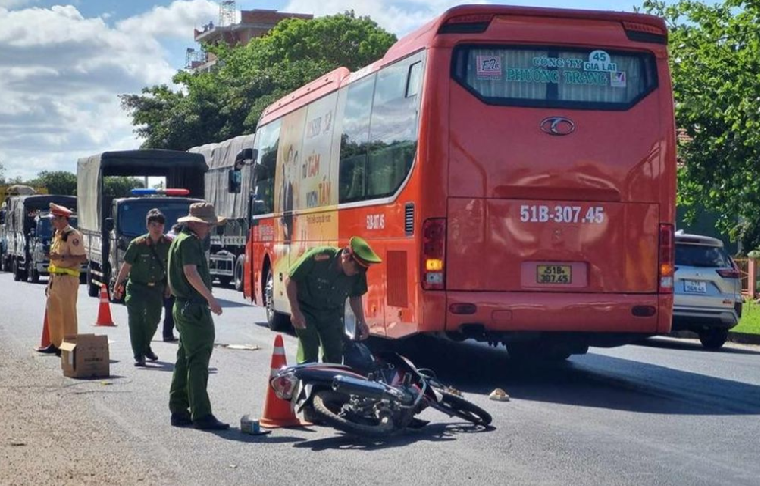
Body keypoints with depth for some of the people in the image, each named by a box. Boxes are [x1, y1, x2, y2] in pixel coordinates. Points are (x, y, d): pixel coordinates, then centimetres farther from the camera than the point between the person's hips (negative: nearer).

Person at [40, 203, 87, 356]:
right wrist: (50, 282, 22)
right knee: (53, 312, 15)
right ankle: (55, 344, 26)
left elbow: (82, 257, -21)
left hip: (67, 280, -10)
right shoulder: (57, 234, 17)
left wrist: (60, 257, -25)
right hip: (56, 279, 10)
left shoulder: (72, 235, -13)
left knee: (68, 314, -6)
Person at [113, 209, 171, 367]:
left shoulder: (169, 244, -7)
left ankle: (145, 347, 39)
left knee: (153, 319, 14)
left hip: (156, 287, 4)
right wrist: (117, 286, -7)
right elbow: (126, 266, -8)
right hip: (137, 287, -4)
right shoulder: (137, 244, -15)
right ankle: (138, 355, -7)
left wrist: (168, 285, 8)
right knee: (136, 320, -10)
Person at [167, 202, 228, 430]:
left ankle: (179, 411, 18)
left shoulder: (182, 239, 17)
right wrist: (210, 298, -30)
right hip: (194, 308, -11)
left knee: (185, 360, 14)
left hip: (184, 307, 11)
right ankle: (201, 415, -12)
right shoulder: (189, 242, -14)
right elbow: (190, 272, -27)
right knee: (198, 362, -11)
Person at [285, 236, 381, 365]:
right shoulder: (318, 257, -29)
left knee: (335, 357, 5)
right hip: (307, 310, -5)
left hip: (332, 314, 5)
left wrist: (361, 322, -3)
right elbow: (290, 280, -19)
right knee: (308, 357, -12)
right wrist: (295, 311, -20)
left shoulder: (357, 274, -14)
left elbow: (355, 296, 7)